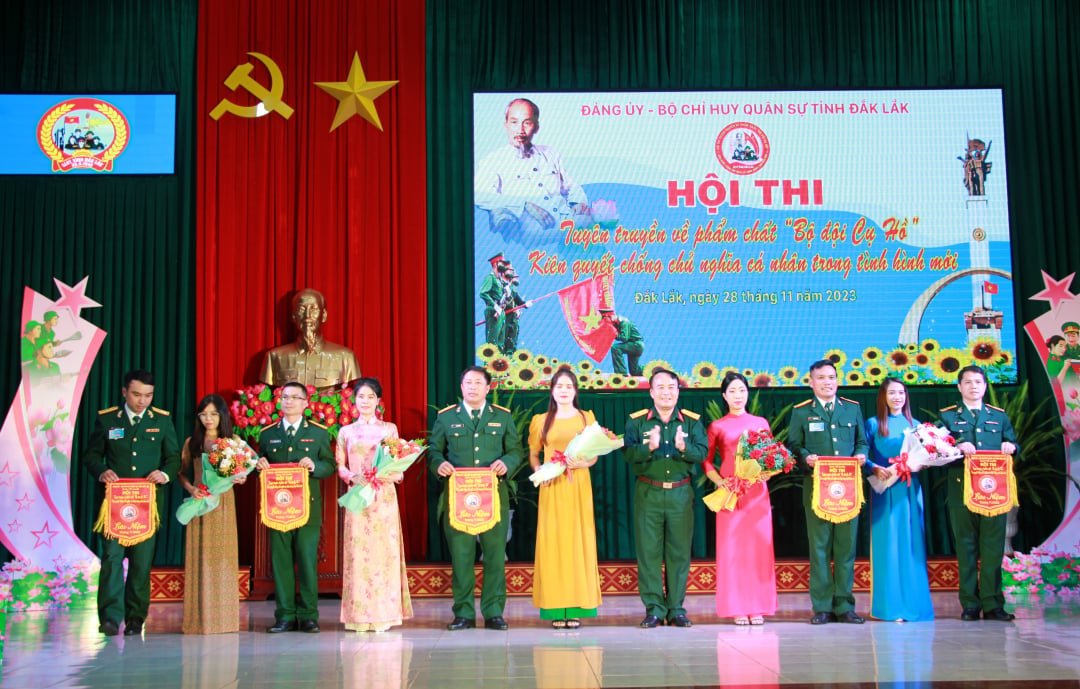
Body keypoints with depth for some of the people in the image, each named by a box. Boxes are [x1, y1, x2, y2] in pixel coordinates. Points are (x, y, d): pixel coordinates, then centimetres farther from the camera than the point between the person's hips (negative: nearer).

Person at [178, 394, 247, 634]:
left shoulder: (233, 441, 8)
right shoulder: (192, 442, 10)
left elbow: (241, 471, 6)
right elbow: (181, 473, 10)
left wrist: (240, 478, -16)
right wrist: (190, 488, -8)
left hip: (223, 501, -1)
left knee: (222, 555, -2)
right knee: (200, 556, -1)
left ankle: (223, 617, 3)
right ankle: (200, 618, 2)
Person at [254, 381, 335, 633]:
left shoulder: (318, 433, 8)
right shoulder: (267, 434, 13)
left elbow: (330, 465, 5)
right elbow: (261, 465, 16)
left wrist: (314, 466, -15)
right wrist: (260, 466, -7)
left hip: (307, 507, -2)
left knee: (308, 561, -1)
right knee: (280, 562, 2)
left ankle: (308, 616, 6)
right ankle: (285, 616, 8)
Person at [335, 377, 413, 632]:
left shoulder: (389, 429, 9)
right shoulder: (346, 432, 11)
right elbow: (339, 465, 11)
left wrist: (390, 474, -12)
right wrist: (352, 477, -9)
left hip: (384, 497, -1)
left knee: (384, 550, -4)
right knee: (358, 552, -3)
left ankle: (383, 614, 1)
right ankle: (359, 615, 0)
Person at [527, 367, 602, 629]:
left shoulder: (586, 418, 10)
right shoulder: (541, 421, 10)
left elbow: (594, 455, 8)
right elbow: (533, 455, 12)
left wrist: (580, 462, -12)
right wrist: (540, 471, -8)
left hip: (578, 486, 0)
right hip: (552, 487, 0)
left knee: (579, 541, -3)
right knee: (553, 541, -4)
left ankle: (576, 609, 1)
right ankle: (556, 609, -1)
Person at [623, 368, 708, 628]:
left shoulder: (692, 421, 7)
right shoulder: (637, 421, 5)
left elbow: (703, 451, -5)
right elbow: (628, 452, -9)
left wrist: (684, 448, -25)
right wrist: (649, 448, -27)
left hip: (680, 493, 1)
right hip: (648, 493, -1)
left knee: (679, 552, 3)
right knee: (648, 551, 0)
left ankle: (676, 609, 12)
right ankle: (654, 609, 7)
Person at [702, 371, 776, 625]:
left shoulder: (761, 423, 12)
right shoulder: (717, 427, 7)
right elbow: (706, 461, 7)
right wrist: (720, 482, -8)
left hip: (757, 492, 2)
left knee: (758, 547, 0)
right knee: (731, 548, -3)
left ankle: (757, 607, 7)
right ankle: (737, 608, 2)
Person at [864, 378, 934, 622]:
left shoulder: (915, 425, 14)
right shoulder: (873, 424, 5)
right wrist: (875, 468, -18)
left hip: (910, 489, 3)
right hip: (885, 490, -3)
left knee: (912, 544, 3)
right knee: (888, 544, -4)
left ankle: (913, 602, 9)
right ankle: (890, 606, 0)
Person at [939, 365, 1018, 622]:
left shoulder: (999, 416, 17)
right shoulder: (948, 416, 10)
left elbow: (1013, 446, 14)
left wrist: (1010, 447, -8)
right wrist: (958, 446, -19)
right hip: (962, 490, -1)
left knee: (993, 547, -2)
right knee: (966, 547, 1)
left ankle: (992, 605, 2)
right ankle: (970, 605, 5)